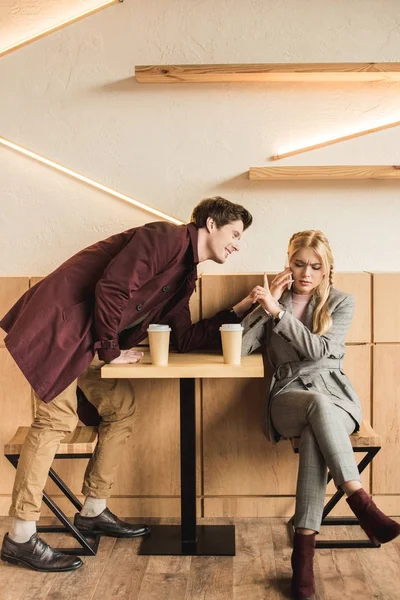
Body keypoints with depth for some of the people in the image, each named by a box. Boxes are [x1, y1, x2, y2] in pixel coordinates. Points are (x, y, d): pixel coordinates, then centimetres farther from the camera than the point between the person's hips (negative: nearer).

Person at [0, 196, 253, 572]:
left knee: (121, 407, 9)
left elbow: (185, 339, 16)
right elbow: (112, 287, -24)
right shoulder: (167, 237, -12)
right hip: (60, 324, -10)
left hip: (91, 341, 10)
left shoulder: (185, 275, 17)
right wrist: (111, 351, -13)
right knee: (58, 418, -12)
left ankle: (93, 513, 21)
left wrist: (238, 310, 14)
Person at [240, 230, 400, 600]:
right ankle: (360, 501, -39)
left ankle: (304, 547, -37)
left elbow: (319, 350, -8)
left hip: (334, 392, 0)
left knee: (314, 435, -36)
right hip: (289, 396, 0)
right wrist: (266, 305, -8)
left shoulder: (341, 302, 8)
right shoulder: (274, 299, 10)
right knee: (318, 404, -38)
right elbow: (240, 347, -1)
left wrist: (278, 311, -14)